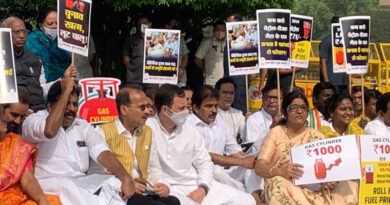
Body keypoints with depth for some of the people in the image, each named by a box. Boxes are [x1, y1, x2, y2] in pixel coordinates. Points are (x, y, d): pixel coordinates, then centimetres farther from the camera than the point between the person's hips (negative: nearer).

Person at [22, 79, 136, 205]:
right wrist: (66, 91, -12)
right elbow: (50, 131, -23)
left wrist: (126, 178, -18)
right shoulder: (34, 120, 2)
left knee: (117, 182, -19)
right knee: (67, 188, -38)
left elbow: (102, 153, 1)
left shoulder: (83, 126, 17)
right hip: (48, 184, -5)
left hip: (81, 182, 5)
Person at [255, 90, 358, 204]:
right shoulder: (276, 133, 8)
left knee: (350, 186, -23)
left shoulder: (317, 136, 17)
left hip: (315, 188, 3)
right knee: (280, 185, -38)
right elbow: (259, 167, -4)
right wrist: (280, 171, -27)